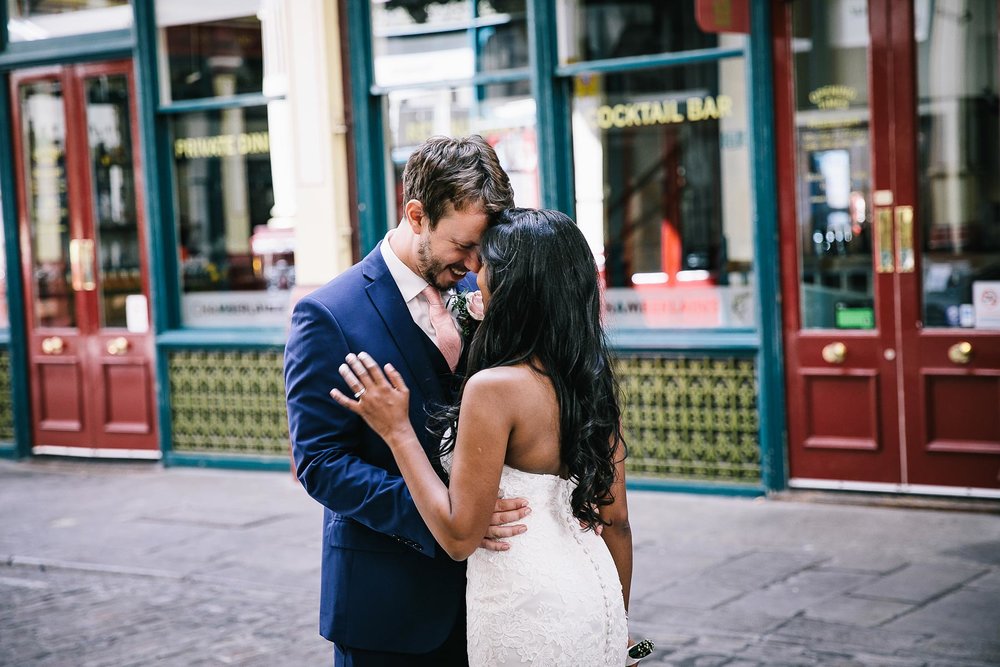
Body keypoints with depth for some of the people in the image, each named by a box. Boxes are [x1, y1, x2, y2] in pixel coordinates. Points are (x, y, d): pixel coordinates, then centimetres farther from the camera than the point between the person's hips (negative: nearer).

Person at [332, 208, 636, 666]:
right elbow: (615, 520, 7)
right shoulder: (593, 381, 1)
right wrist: (615, 623, 19)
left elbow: (460, 535, -18)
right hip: (597, 598, 7)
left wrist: (397, 431, -11)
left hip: (528, 615, -7)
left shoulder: (494, 388, -20)